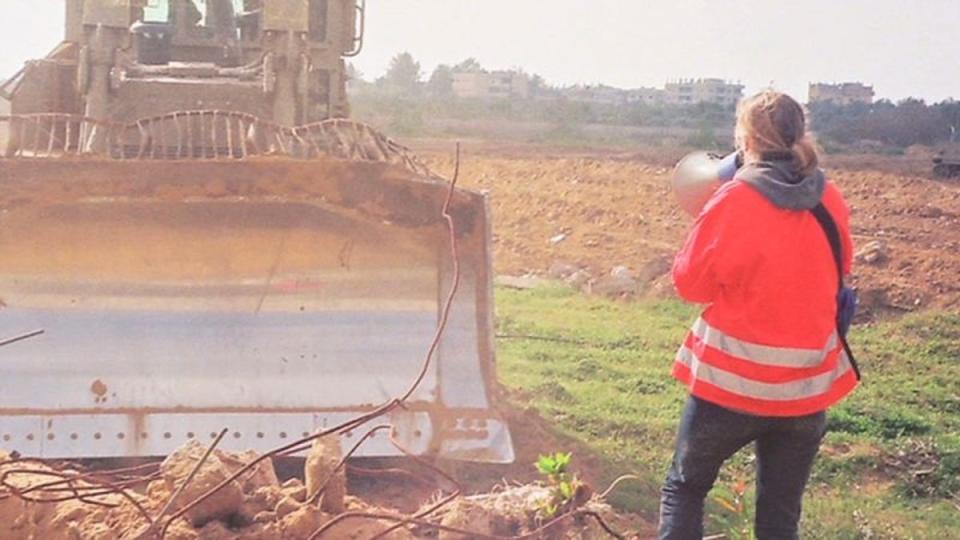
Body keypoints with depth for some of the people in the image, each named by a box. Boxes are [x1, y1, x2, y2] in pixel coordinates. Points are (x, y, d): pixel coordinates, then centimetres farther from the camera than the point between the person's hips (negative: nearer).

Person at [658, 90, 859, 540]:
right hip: (806, 383, 4)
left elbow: (691, 282, -5)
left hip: (734, 378, -4)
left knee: (684, 487, 17)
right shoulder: (831, 202, -1)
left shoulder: (734, 202, -15)